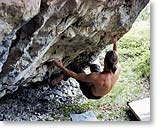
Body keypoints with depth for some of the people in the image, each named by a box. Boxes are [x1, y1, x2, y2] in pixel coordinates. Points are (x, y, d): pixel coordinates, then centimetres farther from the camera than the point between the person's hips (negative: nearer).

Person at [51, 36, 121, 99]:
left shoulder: (96, 77, -44)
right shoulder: (118, 69, -29)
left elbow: (76, 76, -29)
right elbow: (115, 59, -3)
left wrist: (61, 67, -21)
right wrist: (115, 43, 11)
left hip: (90, 94, -5)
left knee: (73, 66, -5)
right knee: (94, 66, 26)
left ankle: (61, 78, 16)